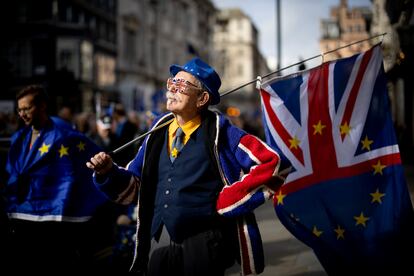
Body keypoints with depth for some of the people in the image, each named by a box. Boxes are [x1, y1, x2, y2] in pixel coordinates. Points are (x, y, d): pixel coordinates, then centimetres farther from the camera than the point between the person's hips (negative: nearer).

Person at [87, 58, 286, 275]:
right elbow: (134, 186, 16)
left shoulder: (218, 133, -3)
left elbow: (269, 161, -10)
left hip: (203, 243, -4)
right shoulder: (158, 132, 10)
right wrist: (109, 172, -4)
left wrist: (225, 201, -10)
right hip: (158, 244, 5)